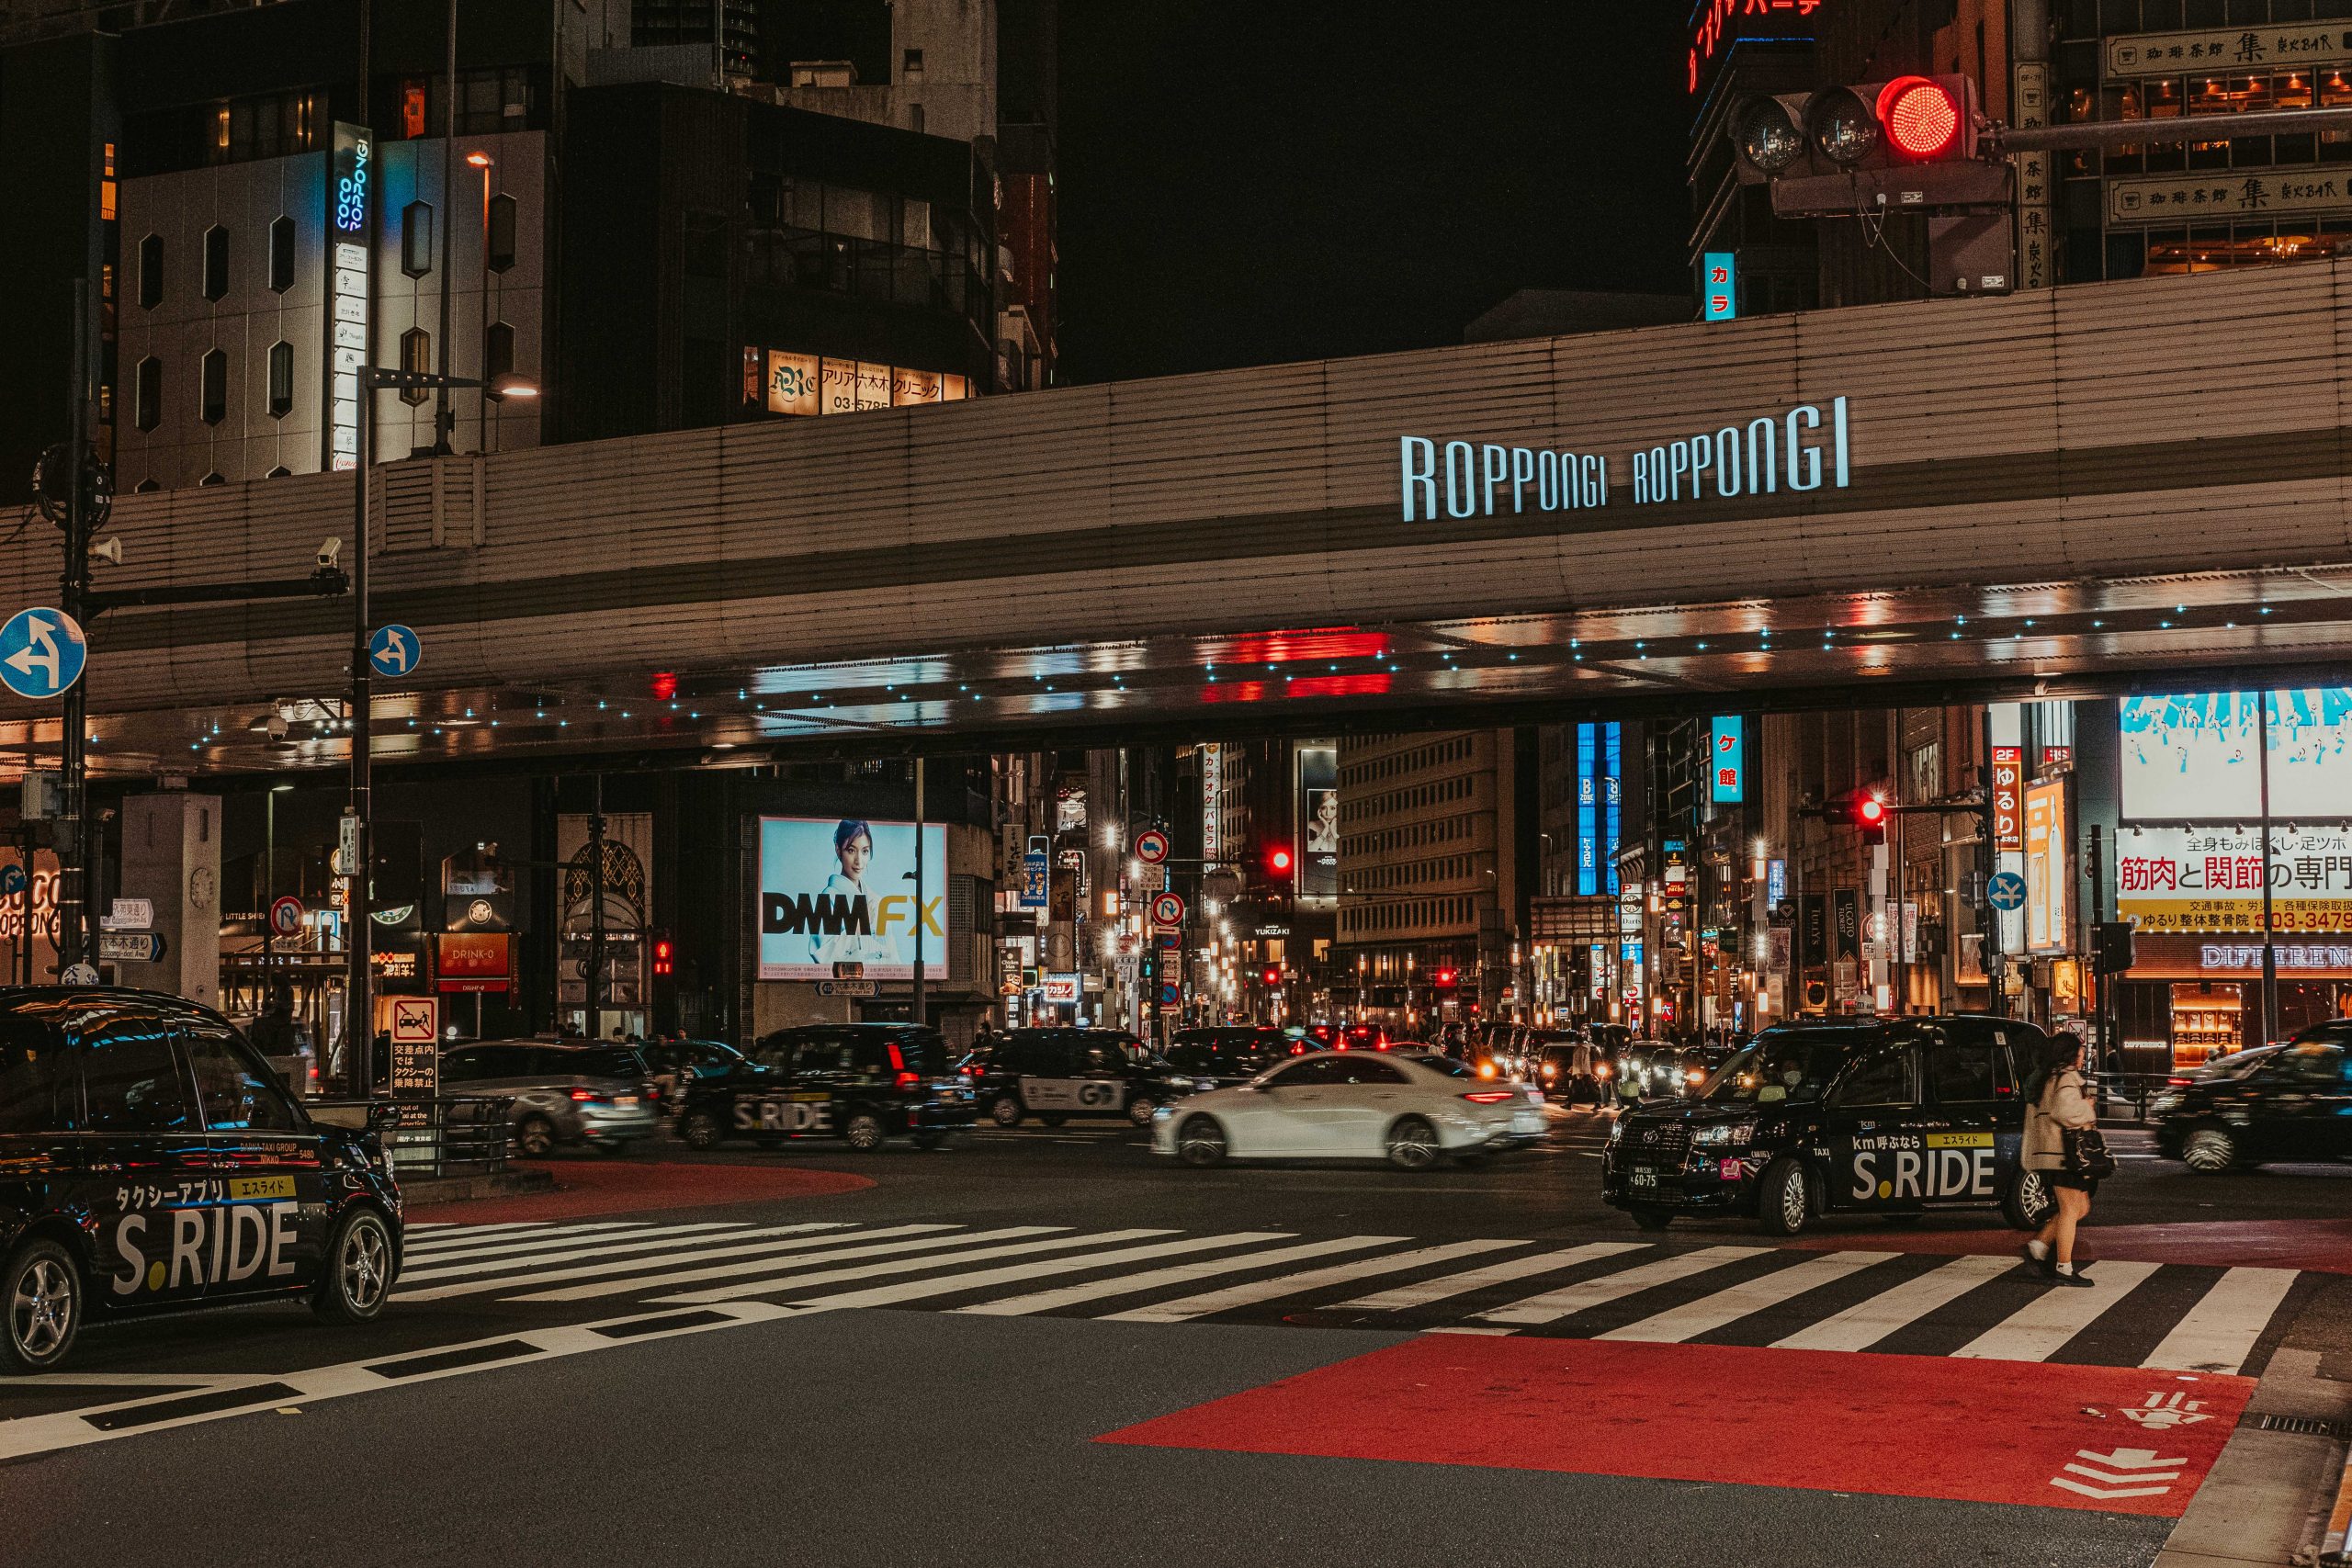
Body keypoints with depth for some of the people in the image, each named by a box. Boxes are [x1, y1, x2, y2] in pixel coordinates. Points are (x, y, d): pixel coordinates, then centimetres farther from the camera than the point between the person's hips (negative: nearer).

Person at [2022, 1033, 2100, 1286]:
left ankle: (2039, 1246, 10)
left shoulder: (2045, 1078, 19)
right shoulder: (2066, 1078, -12)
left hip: (2049, 1153, 10)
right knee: (2071, 1209, -6)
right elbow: (2065, 1111, -26)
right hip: (2063, 1153, -10)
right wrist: (2087, 1107, -11)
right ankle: (2064, 1268, -5)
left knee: (2081, 1207, 14)